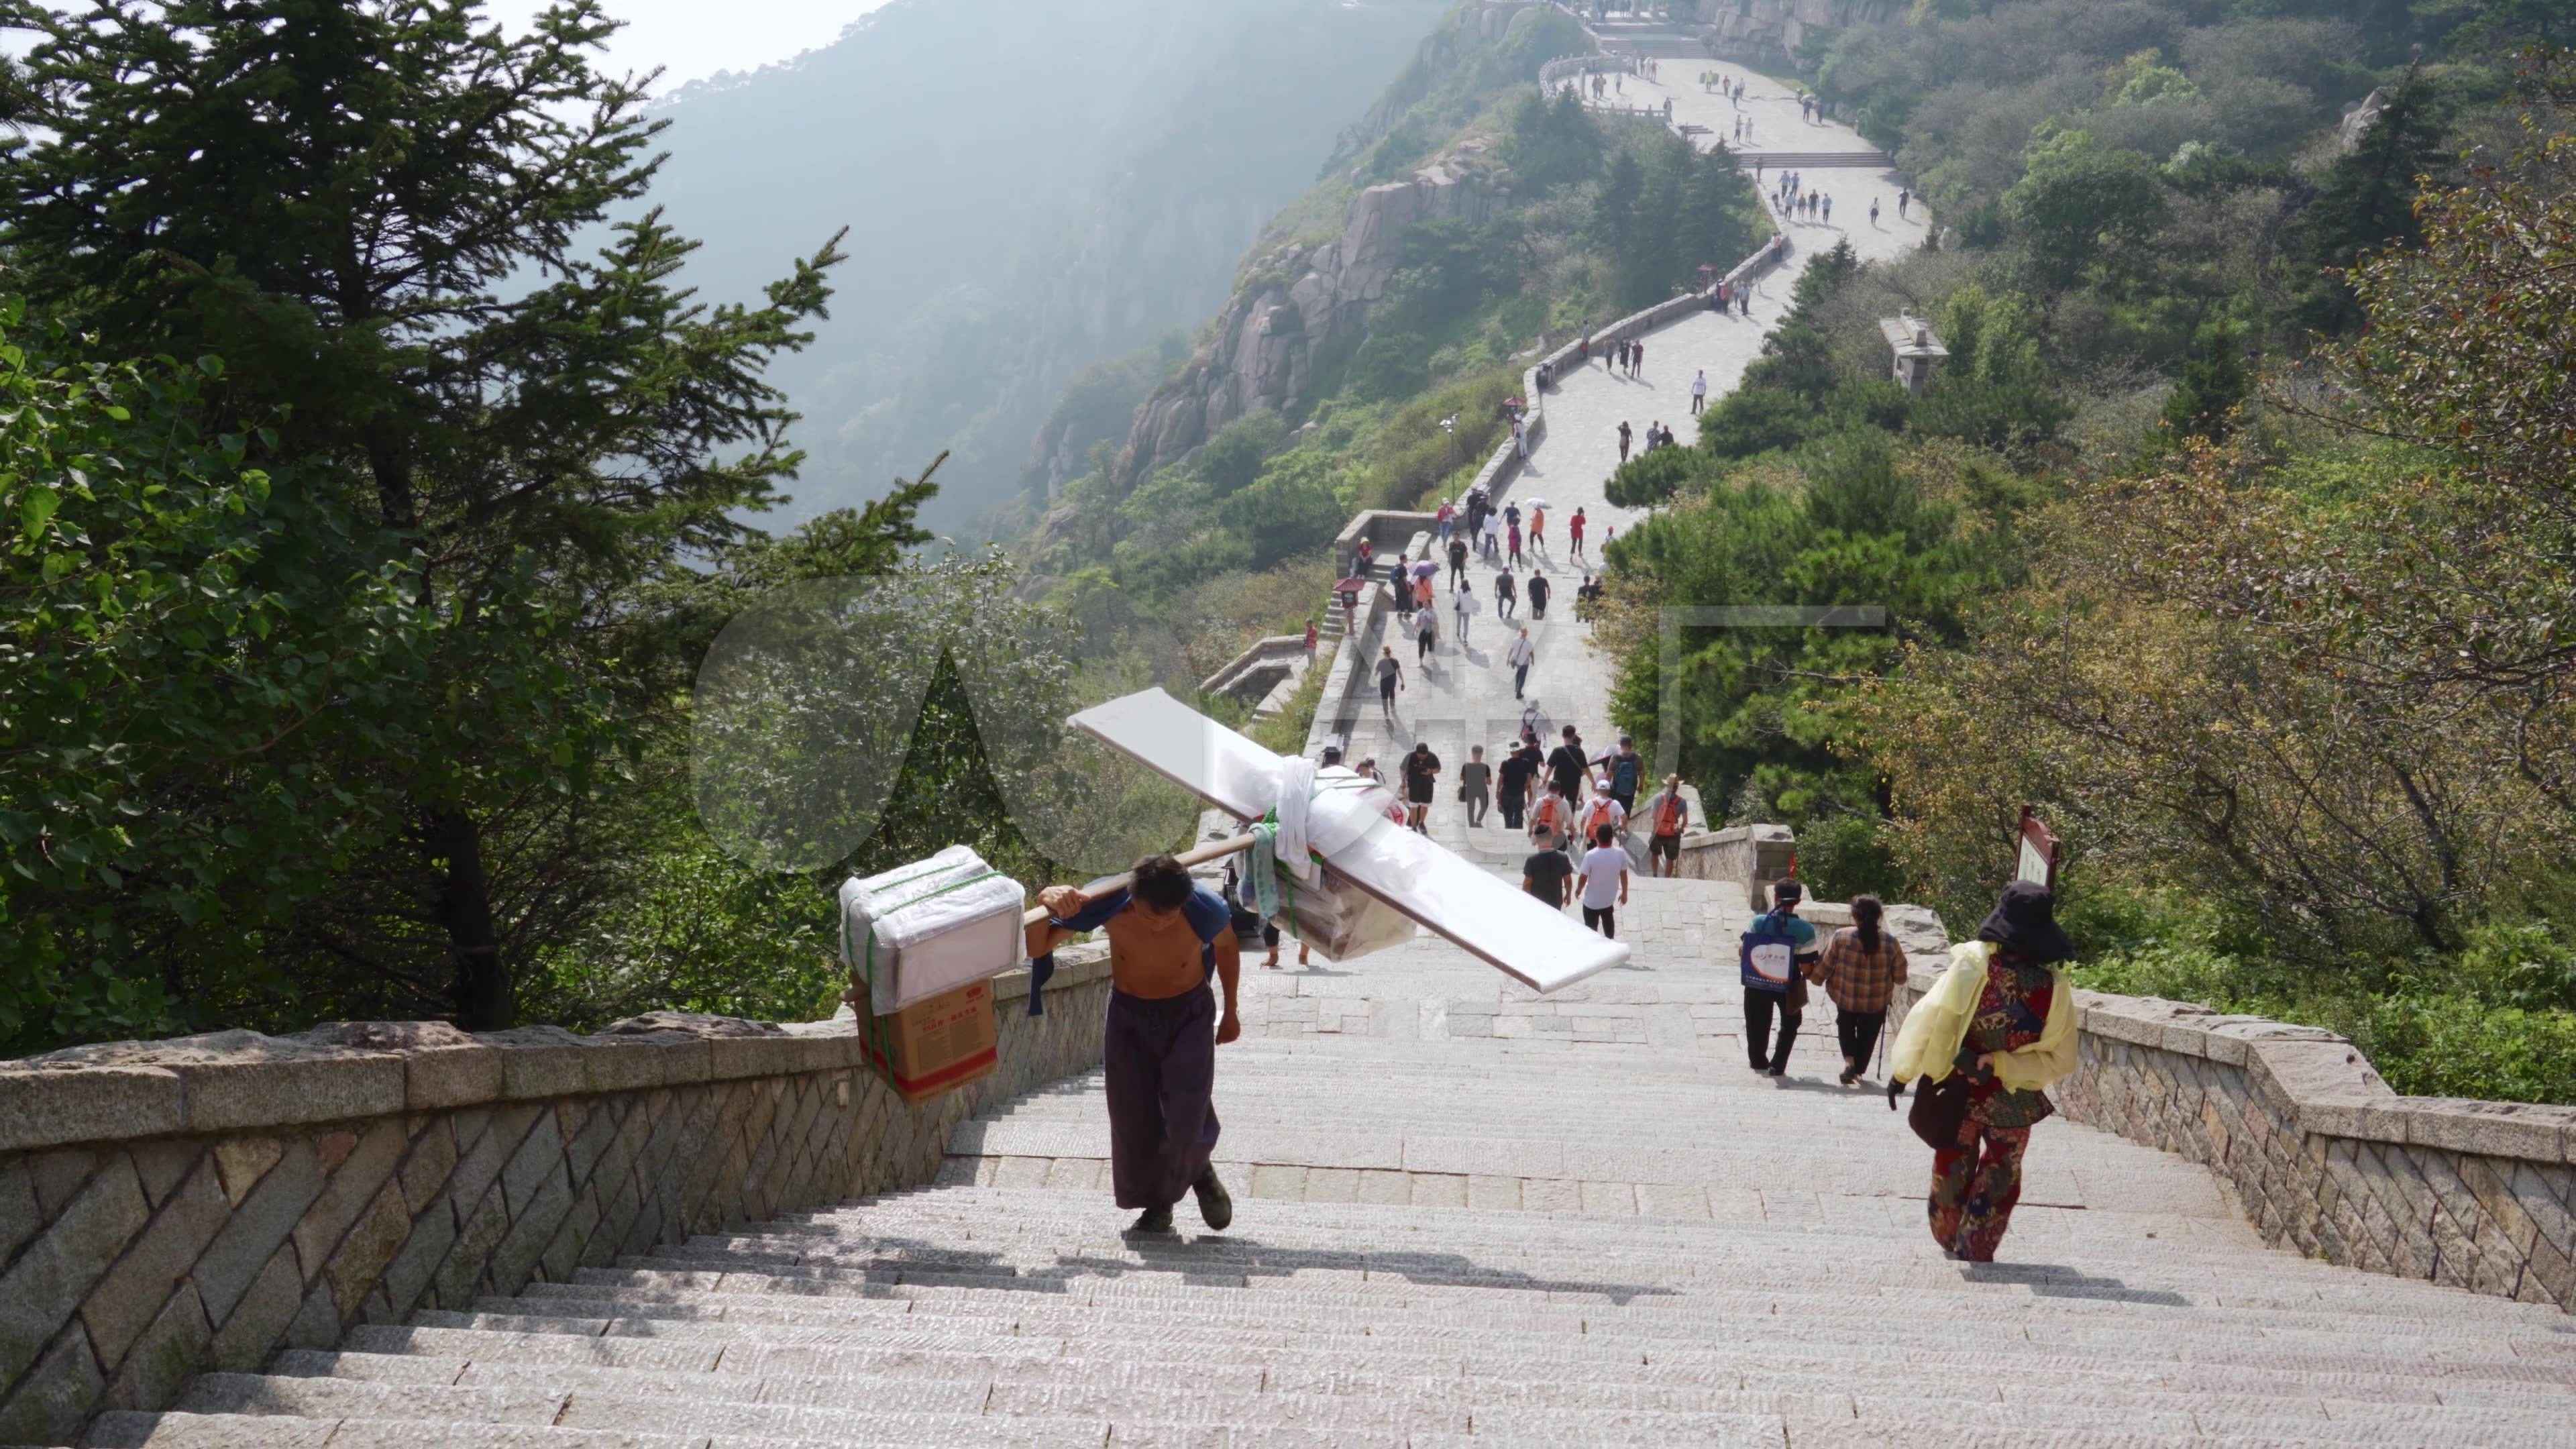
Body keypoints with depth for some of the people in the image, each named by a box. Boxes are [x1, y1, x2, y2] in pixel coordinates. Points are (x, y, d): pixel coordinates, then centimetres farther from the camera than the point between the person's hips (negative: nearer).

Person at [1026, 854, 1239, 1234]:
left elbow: (1226, 946, -3)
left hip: (1189, 1014, -1)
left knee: (1187, 1117, -11)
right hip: (1129, 1016, 1)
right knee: (1134, 1118, 2)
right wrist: (1048, 901, -44)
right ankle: (1156, 1203, 26)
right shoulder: (1108, 904, -29)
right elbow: (1036, 949, -22)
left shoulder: (1206, 910, -29)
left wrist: (1231, 1011, 9)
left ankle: (1200, 1172, 23)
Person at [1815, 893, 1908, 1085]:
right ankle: (1859, 1070, 31)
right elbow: (1900, 976, -4)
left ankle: (1849, 1059, 8)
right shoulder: (1890, 942, -13)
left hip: (1845, 998, 0)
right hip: (1877, 1002, 0)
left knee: (1846, 1026, 27)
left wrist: (1816, 977, 12)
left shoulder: (1841, 937, -17)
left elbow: (1824, 967, -9)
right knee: (1868, 1034, 23)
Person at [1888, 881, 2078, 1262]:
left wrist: (1902, 1071, -9)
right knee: (1997, 1186, 19)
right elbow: (2058, 1060, -11)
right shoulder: (2054, 988, -16)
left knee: (1952, 1171, 24)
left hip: (1959, 1094, 1)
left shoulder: (1972, 965, -21)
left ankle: (1949, 1243, 41)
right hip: (2014, 1107, -1)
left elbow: (1929, 1017, -18)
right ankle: (1975, 1256, 23)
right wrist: (1998, 1066, -9)